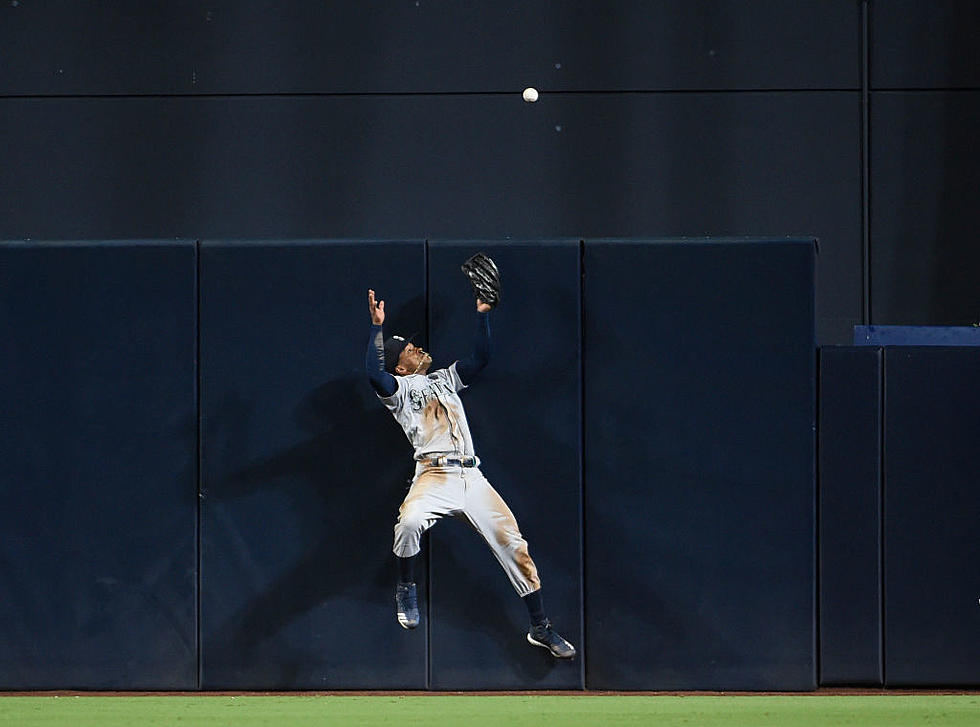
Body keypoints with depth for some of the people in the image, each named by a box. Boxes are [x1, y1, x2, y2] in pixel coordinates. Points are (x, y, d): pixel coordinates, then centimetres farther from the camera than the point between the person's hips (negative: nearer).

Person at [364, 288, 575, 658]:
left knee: (513, 544, 0)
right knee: (409, 521, -36)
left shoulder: (445, 379, 28)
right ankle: (406, 587, -7)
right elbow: (374, 374, -11)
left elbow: (481, 357, 23)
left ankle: (541, 628, 8)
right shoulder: (400, 387, 10)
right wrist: (377, 327, -13)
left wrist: (482, 315, 15)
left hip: (472, 479, 5)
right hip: (435, 476, -5)